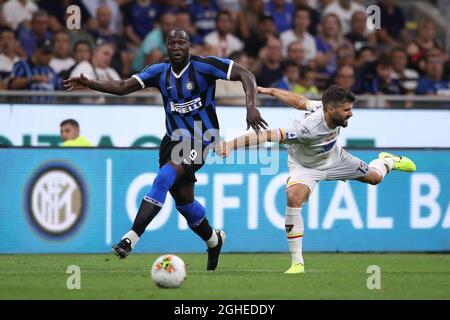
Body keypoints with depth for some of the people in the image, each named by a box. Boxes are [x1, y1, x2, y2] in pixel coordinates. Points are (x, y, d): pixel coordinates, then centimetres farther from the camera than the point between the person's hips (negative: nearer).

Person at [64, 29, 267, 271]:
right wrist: (90, 85, -19)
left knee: (163, 179, -25)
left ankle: (131, 239, -27)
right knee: (183, 199, 13)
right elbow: (123, 87, -5)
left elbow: (245, 75, -14)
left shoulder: (203, 66, -14)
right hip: (173, 140, 6)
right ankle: (213, 239, 40)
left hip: (200, 140, -6)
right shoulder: (160, 72, 0)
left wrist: (250, 106, -29)